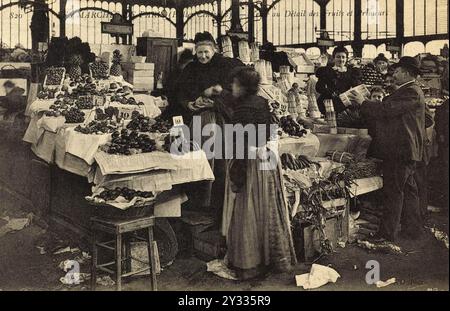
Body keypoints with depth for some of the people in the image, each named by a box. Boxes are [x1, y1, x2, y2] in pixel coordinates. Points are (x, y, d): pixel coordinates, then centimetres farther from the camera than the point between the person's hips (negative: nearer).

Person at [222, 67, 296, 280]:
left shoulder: (244, 107, -18)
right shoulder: (262, 103, 7)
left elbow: (242, 142, -23)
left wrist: (236, 172, -21)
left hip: (251, 161, -9)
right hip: (267, 157, 9)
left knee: (249, 213, 2)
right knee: (267, 210, 17)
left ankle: (248, 263, 13)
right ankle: (277, 257, 29)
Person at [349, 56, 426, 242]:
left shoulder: (411, 92, -17)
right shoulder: (410, 91, 17)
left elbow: (386, 109, -24)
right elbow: (388, 111, 16)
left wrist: (363, 102, -13)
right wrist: (366, 104, 10)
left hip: (399, 150, -11)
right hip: (406, 150, 11)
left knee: (393, 191, -4)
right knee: (408, 189, 16)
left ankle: (387, 233, 3)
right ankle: (413, 228, 26)